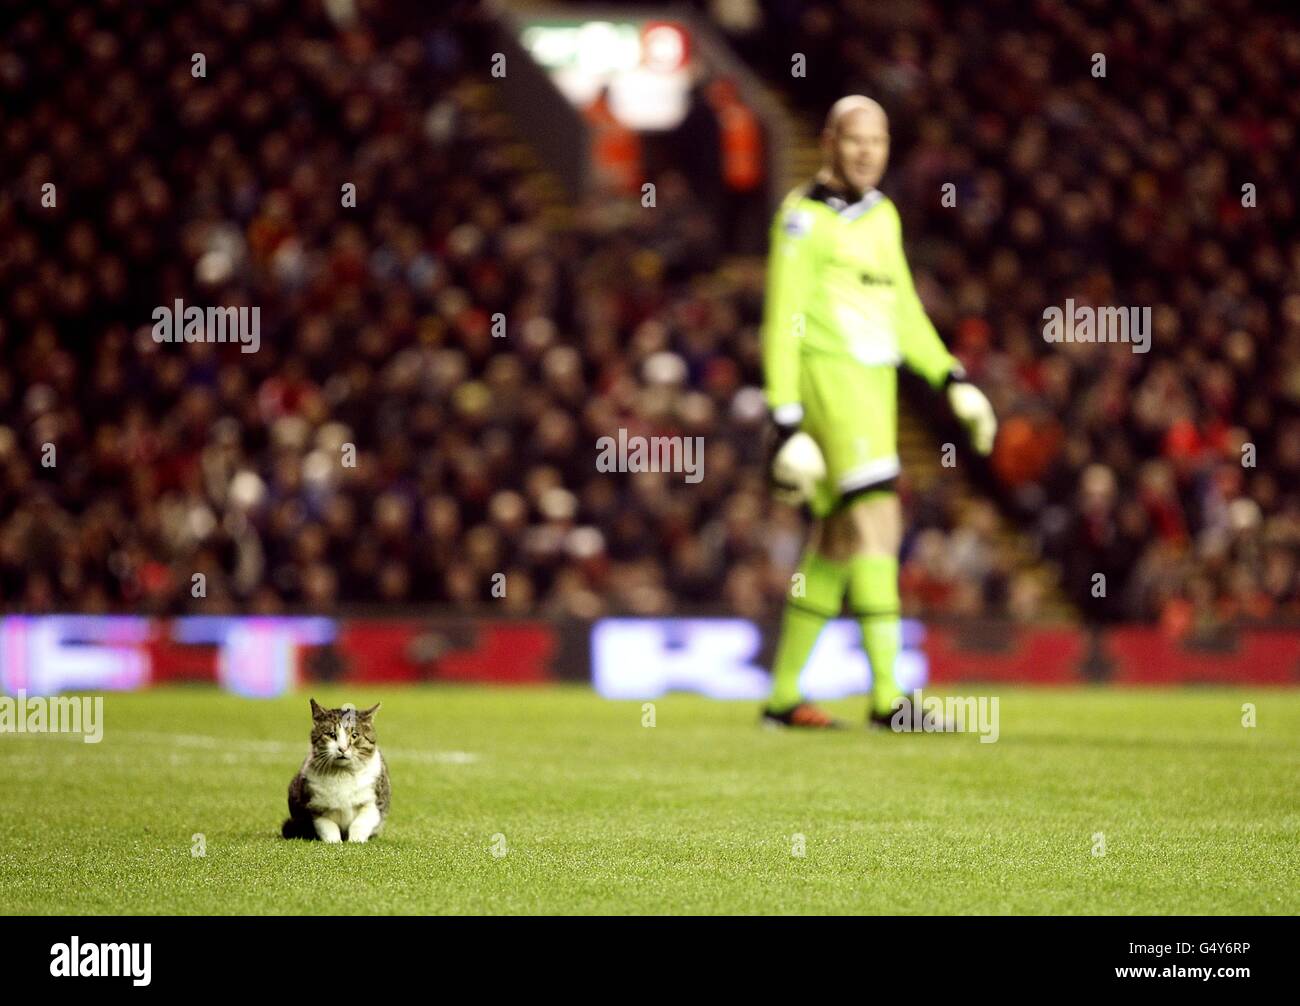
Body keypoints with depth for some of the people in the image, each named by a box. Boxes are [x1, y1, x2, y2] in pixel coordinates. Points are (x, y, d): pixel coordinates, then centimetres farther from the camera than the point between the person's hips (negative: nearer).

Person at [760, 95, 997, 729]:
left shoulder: (882, 216, 17)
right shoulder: (804, 217, -7)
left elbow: (903, 312, 24)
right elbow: (783, 323, -10)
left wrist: (952, 379, 13)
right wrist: (785, 420, -15)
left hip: (875, 385, 8)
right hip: (827, 376, -8)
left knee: (836, 543, 10)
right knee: (877, 522, -19)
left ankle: (782, 697, 17)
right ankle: (885, 696, -22)